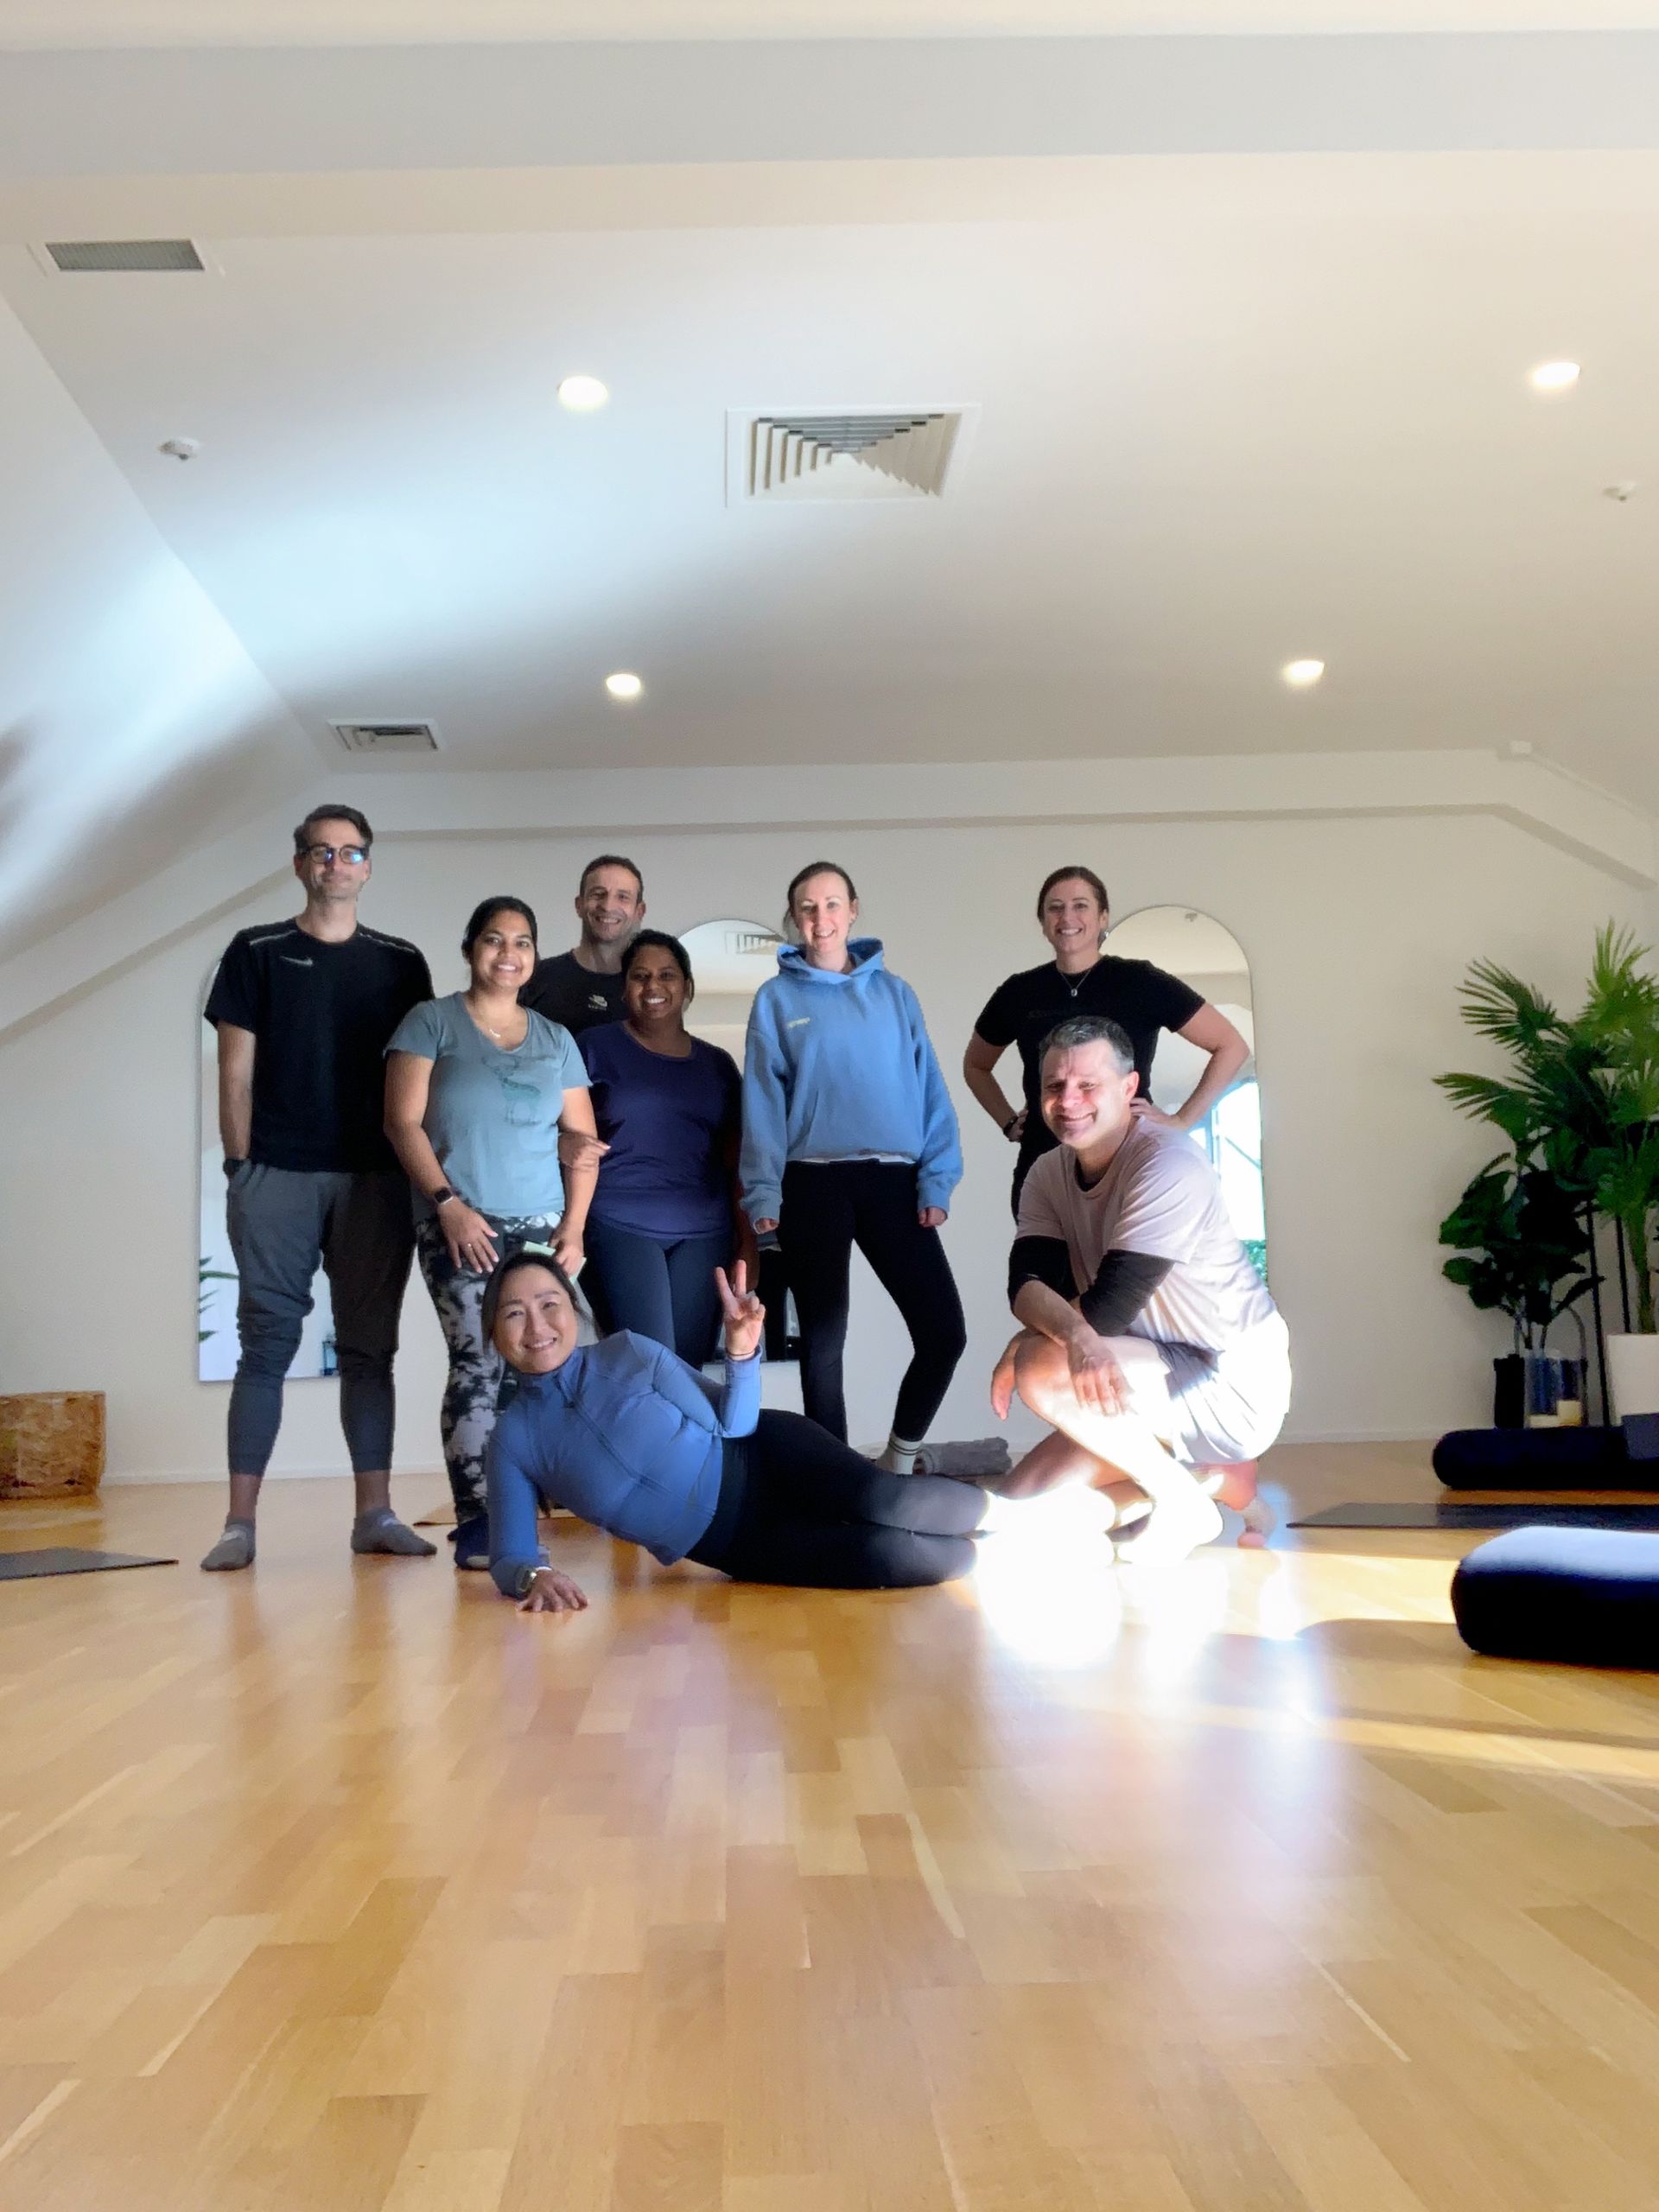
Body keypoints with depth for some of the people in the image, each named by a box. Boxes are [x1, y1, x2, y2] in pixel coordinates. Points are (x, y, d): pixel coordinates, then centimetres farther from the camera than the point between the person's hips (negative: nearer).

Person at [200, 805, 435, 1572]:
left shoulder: (401, 962, 11)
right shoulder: (255, 952, 7)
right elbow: (236, 1072, 3)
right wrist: (240, 1169, -4)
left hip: (375, 1178, 2)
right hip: (276, 1176, -2)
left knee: (369, 1345, 5)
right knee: (267, 1342, -2)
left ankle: (374, 1512, 9)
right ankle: (240, 1522, 0)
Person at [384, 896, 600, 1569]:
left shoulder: (556, 1040, 16)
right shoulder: (432, 1022, 6)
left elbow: (582, 1140, 14)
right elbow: (403, 1122, -2)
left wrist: (573, 1226, 2)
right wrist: (448, 1202, -13)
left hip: (540, 1225, 4)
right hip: (458, 1222, -3)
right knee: (478, 1364, -13)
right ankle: (476, 1524, -8)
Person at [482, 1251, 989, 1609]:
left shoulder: (629, 1352, -3)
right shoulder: (513, 1441, -2)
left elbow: (732, 1427, -1)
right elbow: (509, 1557, -2)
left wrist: (742, 1352, -20)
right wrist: (535, 1576, -26)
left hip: (764, 1461, 0)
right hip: (731, 1544, 0)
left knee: (882, 1505, -29)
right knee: (883, 1555, -25)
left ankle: (988, 1507, 2)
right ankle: (977, 1550, 2)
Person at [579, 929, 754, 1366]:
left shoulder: (717, 1063, 15)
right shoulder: (597, 1047, 4)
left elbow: (735, 1162, 16)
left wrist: (747, 1240, 9)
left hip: (705, 1233, 4)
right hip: (621, 1226, -4)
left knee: (689, 1365, 3)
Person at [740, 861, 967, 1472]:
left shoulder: (894, 993, 11)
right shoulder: (777, 999, 7)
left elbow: (929, 1090, 7)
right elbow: (763, 1101, 2)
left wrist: (936, 1182, -3)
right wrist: (763, 1193, -7)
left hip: (894, 1181, 2)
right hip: (814, 1184, -1)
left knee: (944, 1332, -4)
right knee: (823, 1342, 4)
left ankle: (899, 1461, 19)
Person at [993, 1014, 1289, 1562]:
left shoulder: (1168, 1165, -20)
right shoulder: (1048, 1174, 3)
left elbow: (1110, 1306, -26)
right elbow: (1026, 1285, -14)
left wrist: (1024, 1344, -15)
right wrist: (1076, 1334, -34)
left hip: (1232, 1383, -8)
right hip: (1165, 1374, 8)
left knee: (1042, 1369, -28)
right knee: (1018, 1502, 4)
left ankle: (1183, 1499, -8)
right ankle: (1213, 1476, 14)